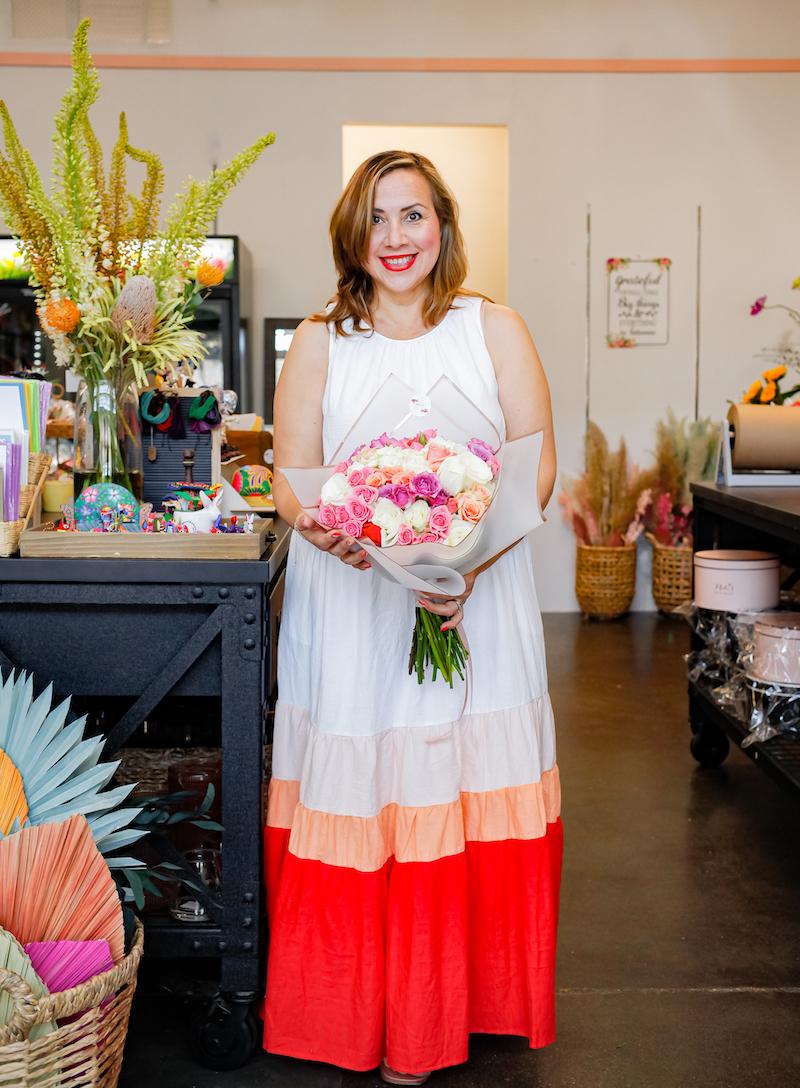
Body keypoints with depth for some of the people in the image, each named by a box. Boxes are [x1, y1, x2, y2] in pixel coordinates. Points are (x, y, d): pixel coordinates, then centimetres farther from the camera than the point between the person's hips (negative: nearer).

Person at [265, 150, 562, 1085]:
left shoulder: (494, 329, 6)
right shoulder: (319, 342, 6)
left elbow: (537, 465, 0)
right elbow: (291, 478, 2)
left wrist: (470, 559, -16)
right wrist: (330, 532, -21)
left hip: (477, 602, 0)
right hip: (348, 602, 0)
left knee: (467, 800, 3)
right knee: (351, 796, 1)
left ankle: (446, 1008, 20)